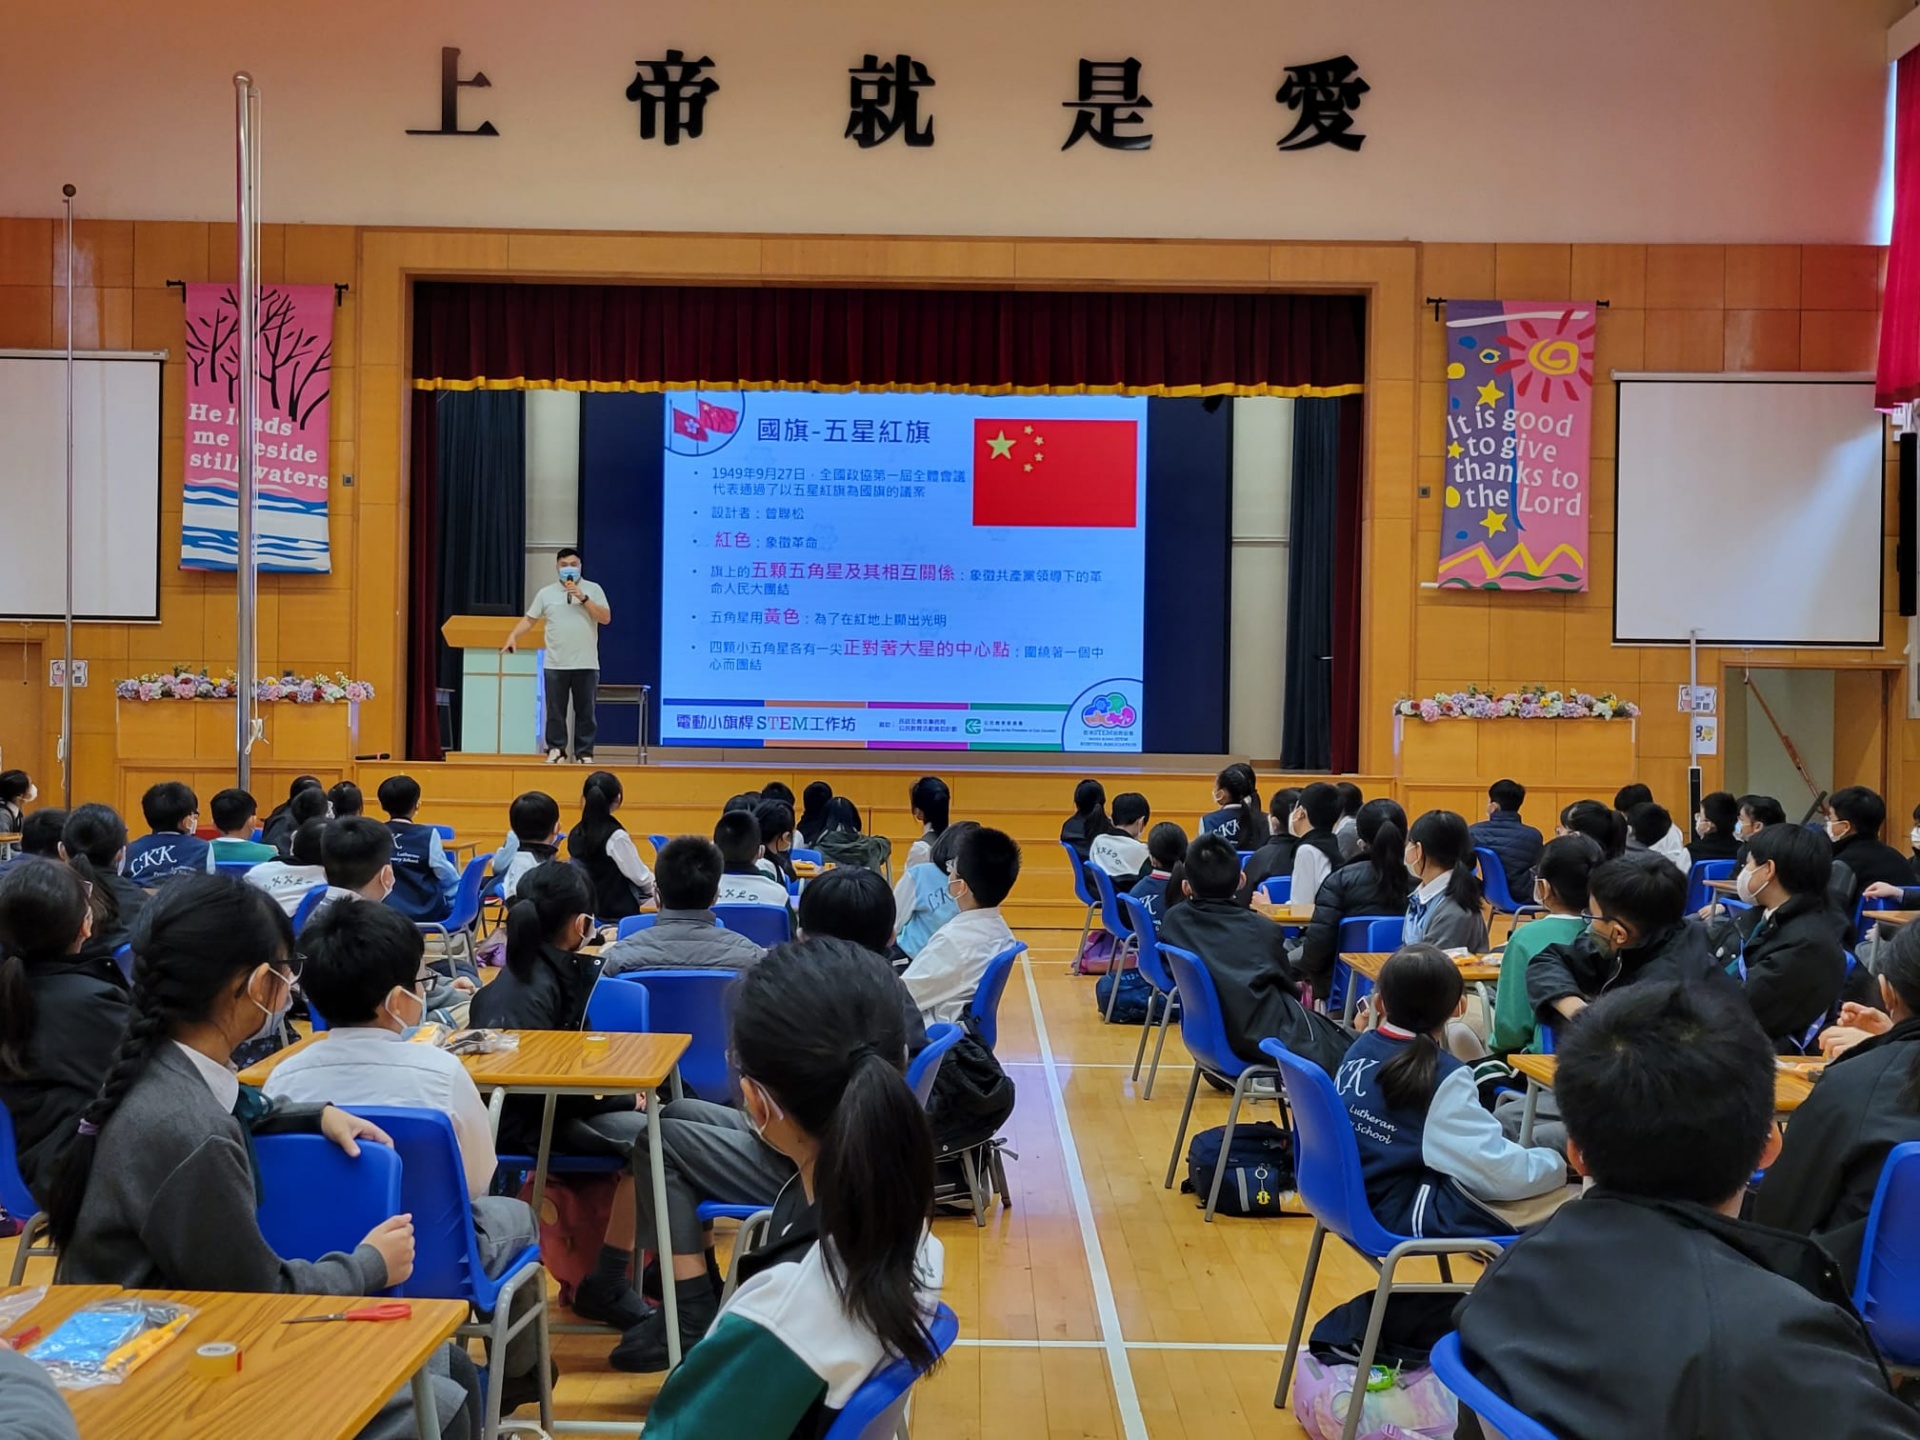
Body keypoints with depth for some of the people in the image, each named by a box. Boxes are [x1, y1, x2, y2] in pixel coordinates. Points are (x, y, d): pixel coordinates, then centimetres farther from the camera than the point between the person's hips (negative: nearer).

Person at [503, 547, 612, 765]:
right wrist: (513, 636, -6)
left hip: (586, 664, -1)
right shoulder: (546, 593, 7)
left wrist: (583, 598, -12)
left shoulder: (593, 590, 4)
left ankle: (585, 752, 8)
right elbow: (529, 619, 9)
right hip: (556, 664, 1)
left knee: (585, 711, 3)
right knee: (555, 710, 3)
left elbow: (606, 618, -5)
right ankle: (556, 749, 12)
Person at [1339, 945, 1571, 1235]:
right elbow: (1500, 1173, -18)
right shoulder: (1442, 1076, -20)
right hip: (1405, 1214, -9)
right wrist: (1560, 1163, -2)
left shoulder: (1361, 1049, 1)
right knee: (1567, 1207, -8)